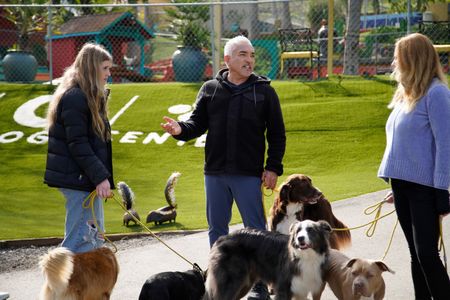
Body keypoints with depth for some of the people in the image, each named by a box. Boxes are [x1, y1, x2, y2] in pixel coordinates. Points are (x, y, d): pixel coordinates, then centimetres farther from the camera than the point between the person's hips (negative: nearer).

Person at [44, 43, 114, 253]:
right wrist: (100, 177, -22)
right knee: (81, 238, -10)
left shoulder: (88, 97, 17)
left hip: (88, 179, 11)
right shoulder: (74, 98, -16)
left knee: (94, 235, 16)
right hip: (79, 180, -11)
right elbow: (78, 144, -21)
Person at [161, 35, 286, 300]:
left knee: (255, 228, 0)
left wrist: (273, 168, -4)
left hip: (249, 174, -2)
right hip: (215, 173, 3)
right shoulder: (210, 90, 7)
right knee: (217, 227, 10)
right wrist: (181, 129, -14)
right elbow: (198, 123, 8)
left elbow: (277, 134, 3)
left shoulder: (264, 91, 2)